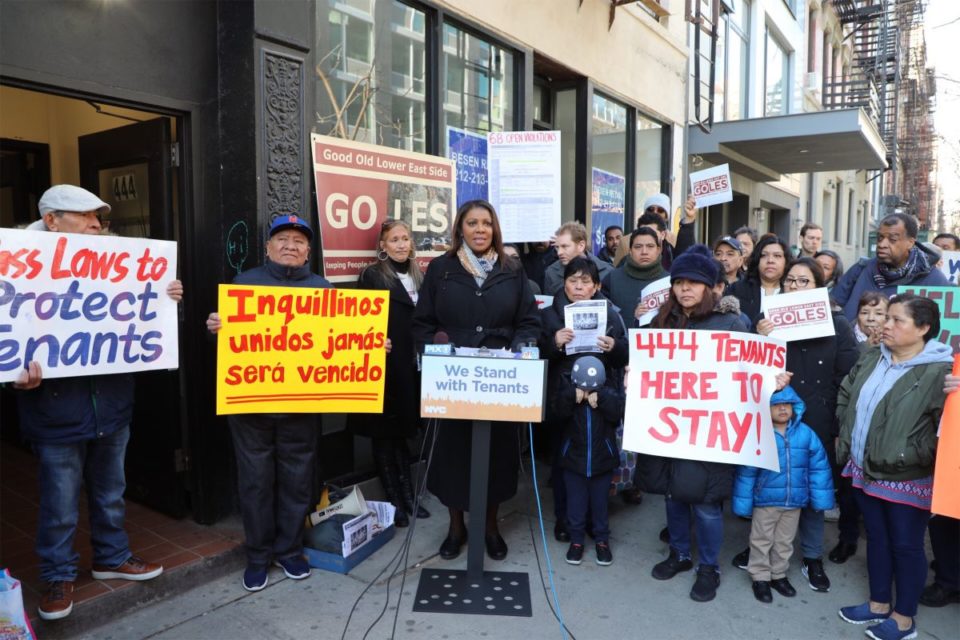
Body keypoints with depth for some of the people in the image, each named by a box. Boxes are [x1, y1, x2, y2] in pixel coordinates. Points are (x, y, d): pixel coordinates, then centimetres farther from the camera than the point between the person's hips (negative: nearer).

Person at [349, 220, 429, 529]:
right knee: (385, 434, 5)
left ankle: (408, 496, 25)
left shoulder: (419, 275, 12)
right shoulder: (371, 276, -6)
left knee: (401, 432, 16)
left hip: (410, 368, 6)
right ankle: (395, 500, 16)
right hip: (383, 367, -6)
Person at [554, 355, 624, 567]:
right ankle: (576, 540, 26)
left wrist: (601, 398, -34)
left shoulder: (610, 390, -8)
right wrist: (571, 395, -38)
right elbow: (559, 411, -24)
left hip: (602, 460, 0)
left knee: (600, 503, 13)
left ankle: (602, 541, 29)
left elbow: (617, 413, -22)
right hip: (574, 459, 0)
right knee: (575, 503, 10)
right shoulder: (567, 390, -9)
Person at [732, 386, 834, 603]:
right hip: (765, 500, -3)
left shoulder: (806, 434, -6)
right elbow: (746, 472, -12)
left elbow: (819, 467, 0)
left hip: (794, 501, 4)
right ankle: (760, 577, 28)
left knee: (784, 541, 21)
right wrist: (743, 503, -10)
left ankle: (778, 575, 39)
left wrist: (820, 499, -2)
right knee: (762, 541, 12)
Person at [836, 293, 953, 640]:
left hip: (907, 478, -6)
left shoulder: (939, 371, -16)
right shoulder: (870, 359, 5)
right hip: (866, 470, 6)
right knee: (876, 539, 19)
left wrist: (915, 456, -19)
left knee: (905, 546, 9)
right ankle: (880, 604, 35)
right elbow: (845, 396, 16)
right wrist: (845, 435, 13)